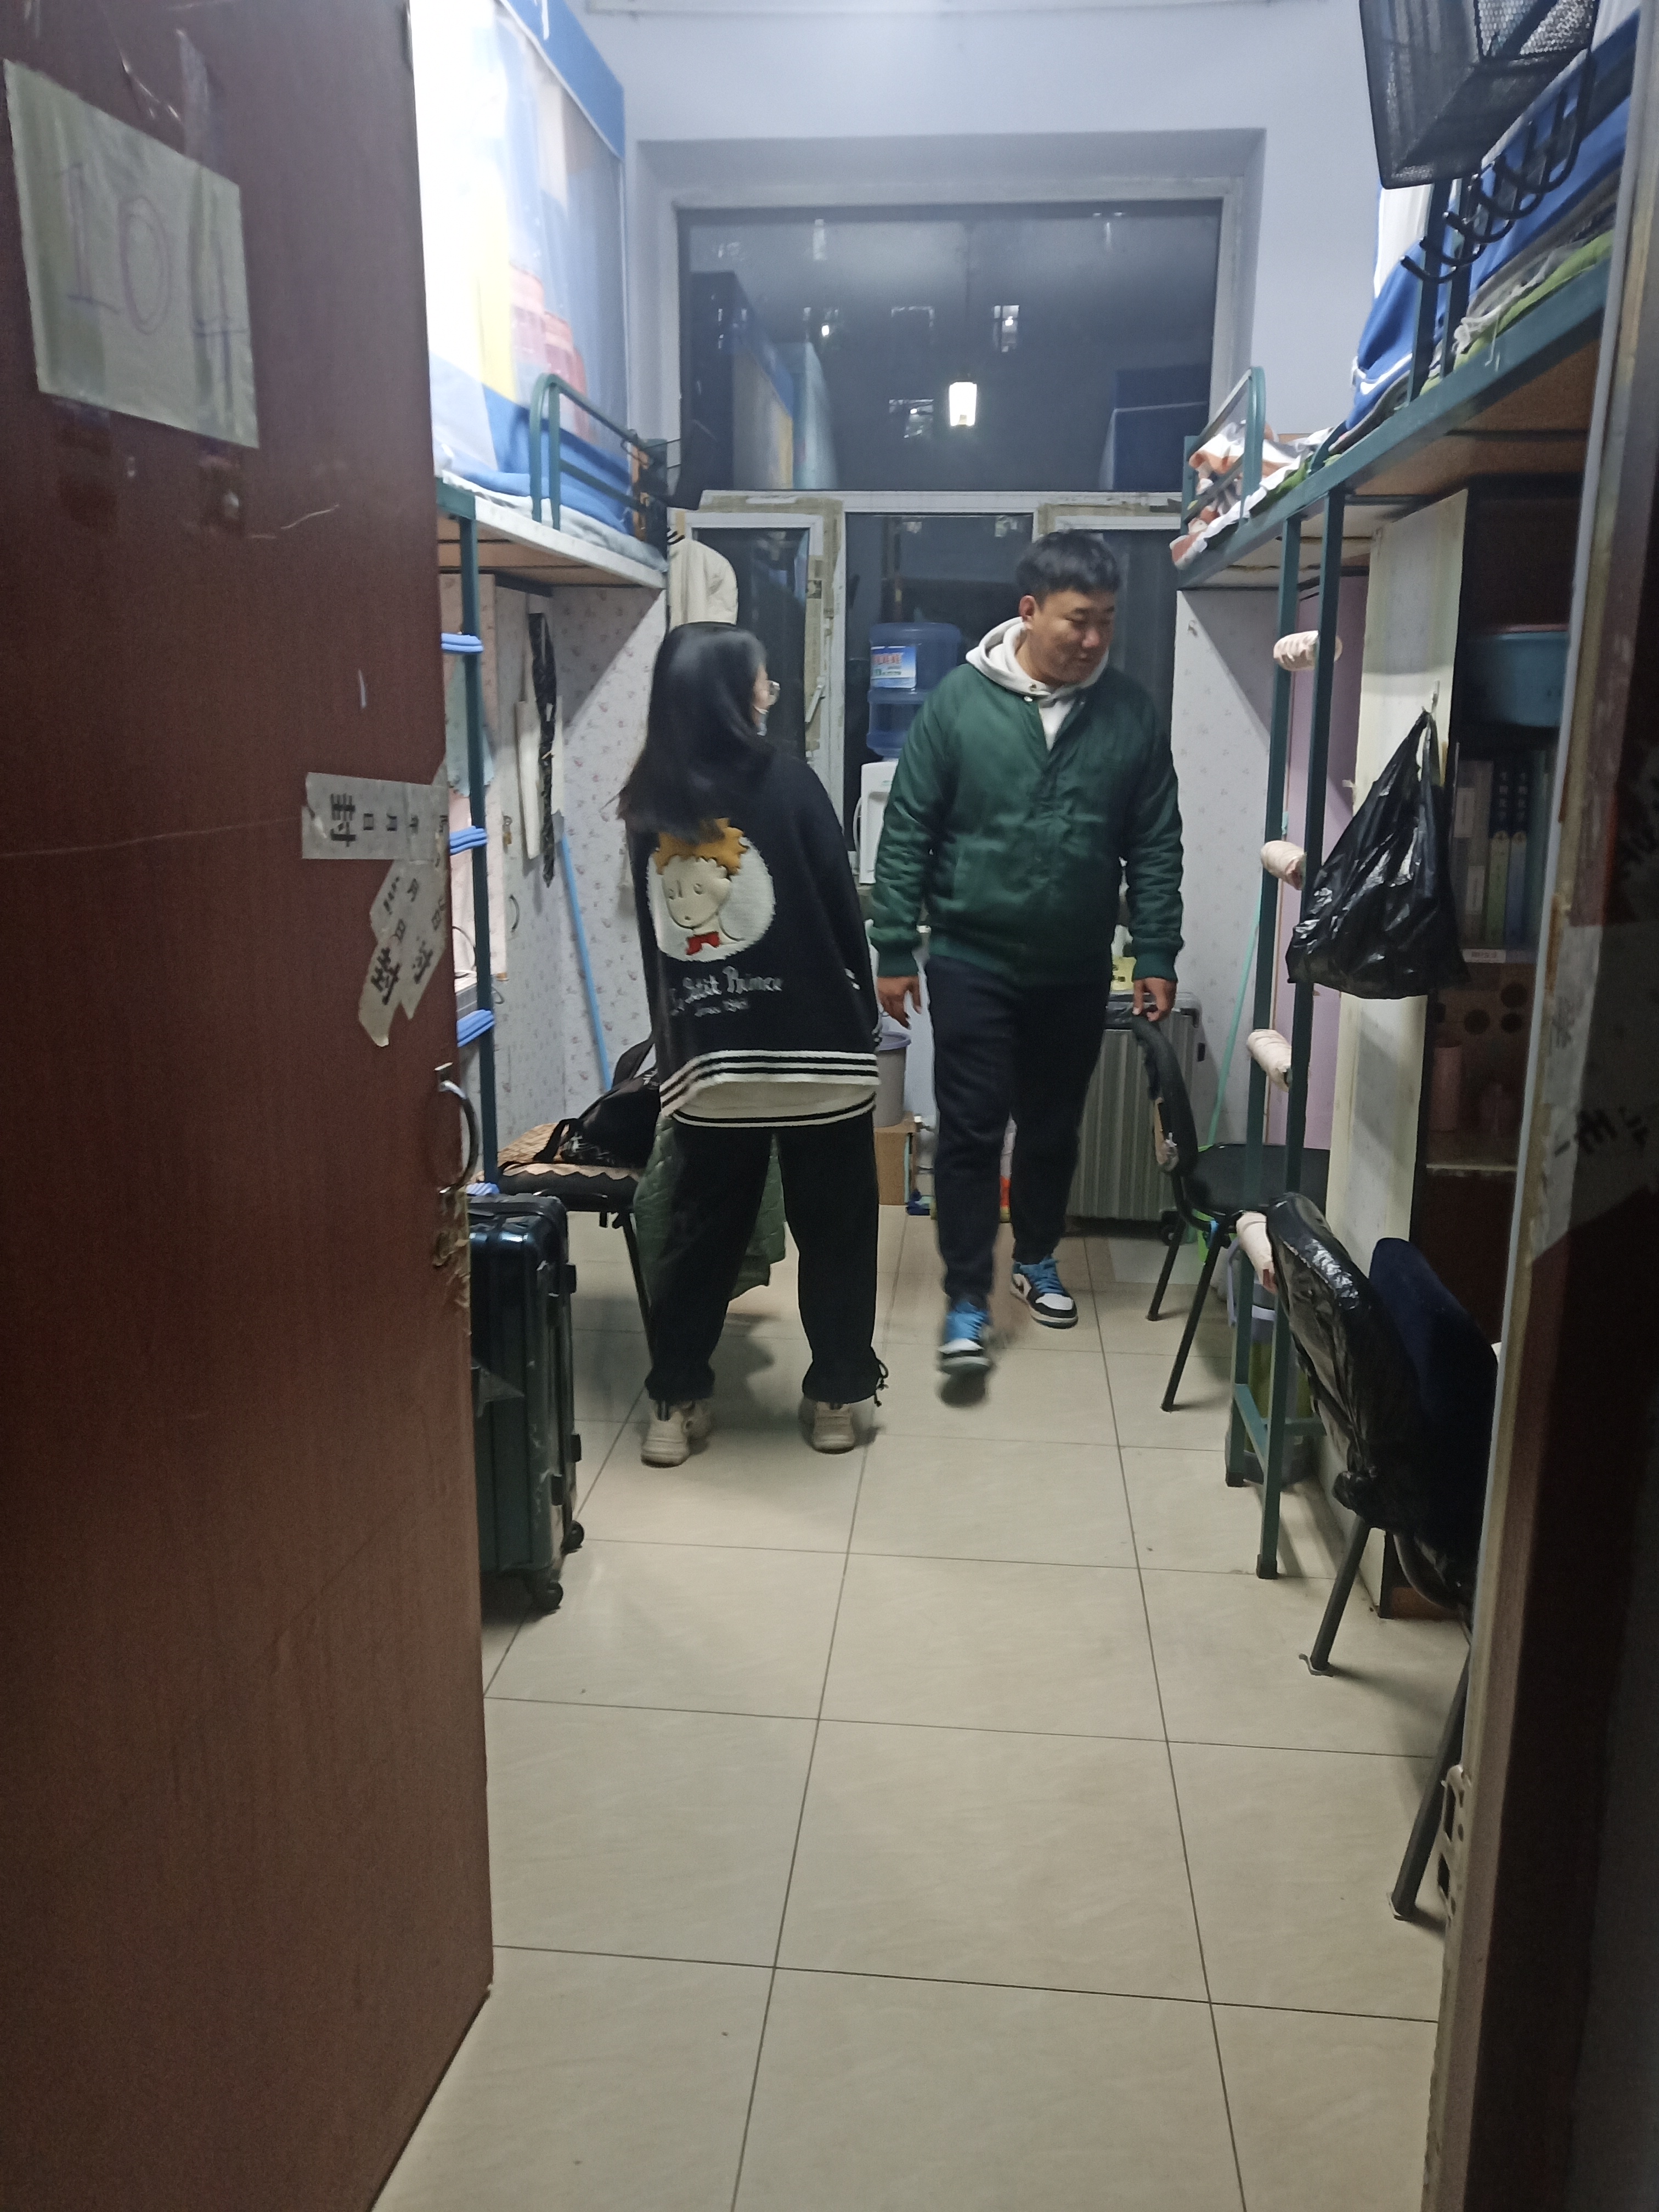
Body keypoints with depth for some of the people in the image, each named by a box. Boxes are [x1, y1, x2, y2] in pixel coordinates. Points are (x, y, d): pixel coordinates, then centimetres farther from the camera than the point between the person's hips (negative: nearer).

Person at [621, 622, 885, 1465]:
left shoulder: (648, 803, 5)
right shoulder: (786, 782, -8)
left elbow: (651, 933, 8)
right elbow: (840, 908, -5)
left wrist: (677, 1035, 15)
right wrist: (864, 1015, 6)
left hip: (705, 1056, 4)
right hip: (813, 1047, -4)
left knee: (701, 1230, 14)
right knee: (835, 1229, 11)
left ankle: (675, 1404, 18)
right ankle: (833, 1397, 20)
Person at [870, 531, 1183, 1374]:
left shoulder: (1131, 712, -1)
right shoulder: (960, 699, -8)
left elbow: (1156, 847, 3)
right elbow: (906, 832, -6)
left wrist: (1157, 957, -1)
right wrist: (894, 949, -7)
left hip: (1076, 970, 3)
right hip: (972, 961, -3)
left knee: (1053, 1128, 16)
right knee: (972, 1131, -2)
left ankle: (1036, 1261, 37)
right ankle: (967, 1302, 9)